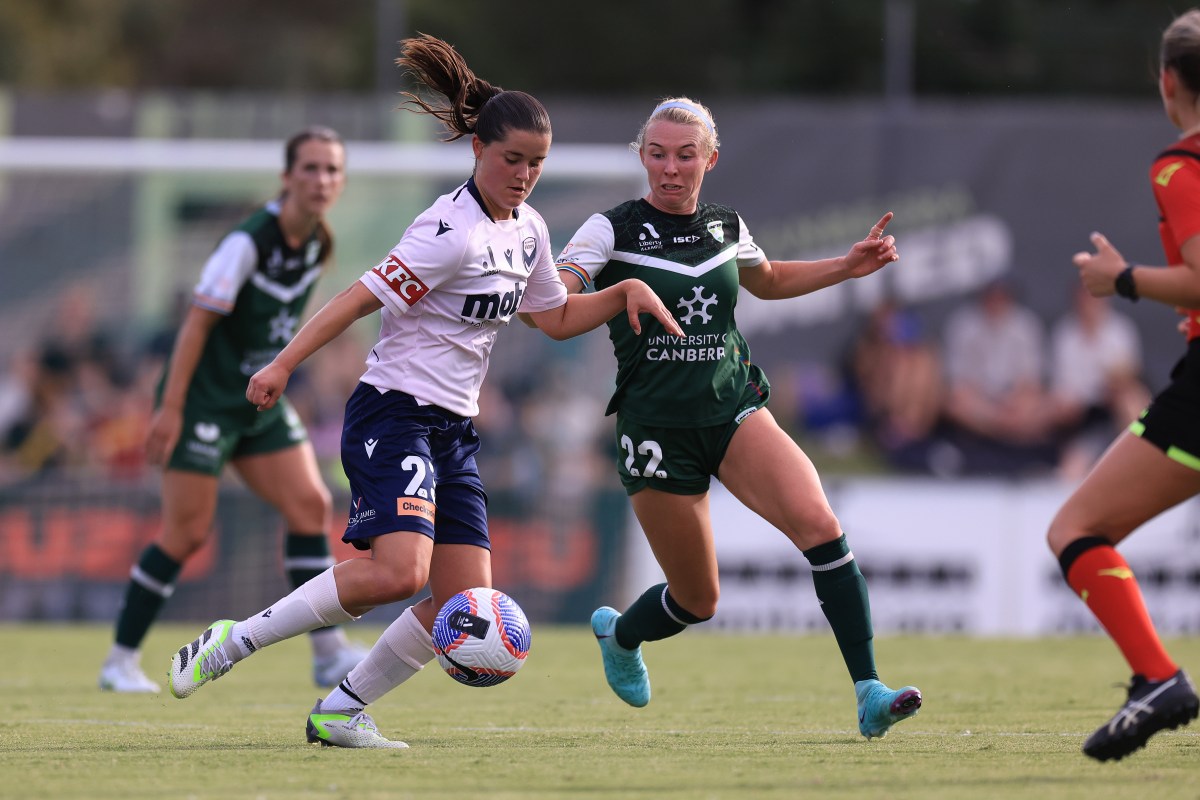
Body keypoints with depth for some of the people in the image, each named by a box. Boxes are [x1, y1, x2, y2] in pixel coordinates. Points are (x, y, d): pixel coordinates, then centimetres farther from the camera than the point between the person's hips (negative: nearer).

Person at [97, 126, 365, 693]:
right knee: (188, 532, -6)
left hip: (260, 401, 7)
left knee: (310, 505, -4)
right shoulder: (248, 243, -21)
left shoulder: (318, 244, 3)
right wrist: (170, 408, -21)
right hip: (204, 402, -7)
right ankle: (121, 660, 6)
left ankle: (329, 652, 0)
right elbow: (198, 322, -20)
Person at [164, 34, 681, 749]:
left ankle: (340, 713, 9)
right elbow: (364, 297, -19)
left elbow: (558, 319, 26)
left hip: (453, 434, 9)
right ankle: (231, 643, -15)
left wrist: (624, 293, 11)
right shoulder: (453, 233, -16)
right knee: (400, 571, -27)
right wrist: (284, 366, -25)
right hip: (395, 415, -9)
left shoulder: (528, 231, 11)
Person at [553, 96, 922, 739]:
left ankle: (869, 693, -25)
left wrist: (849, 267, 19)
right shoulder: (614, 229, -5)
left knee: (819, 524, -23)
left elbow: (768, 281, 30)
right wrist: (618, 296, -36)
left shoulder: (725, 227, 9)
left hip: (735, 411, 3)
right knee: (697, 601, 4)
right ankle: (617, 634, 41)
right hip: (656, 430, -3)